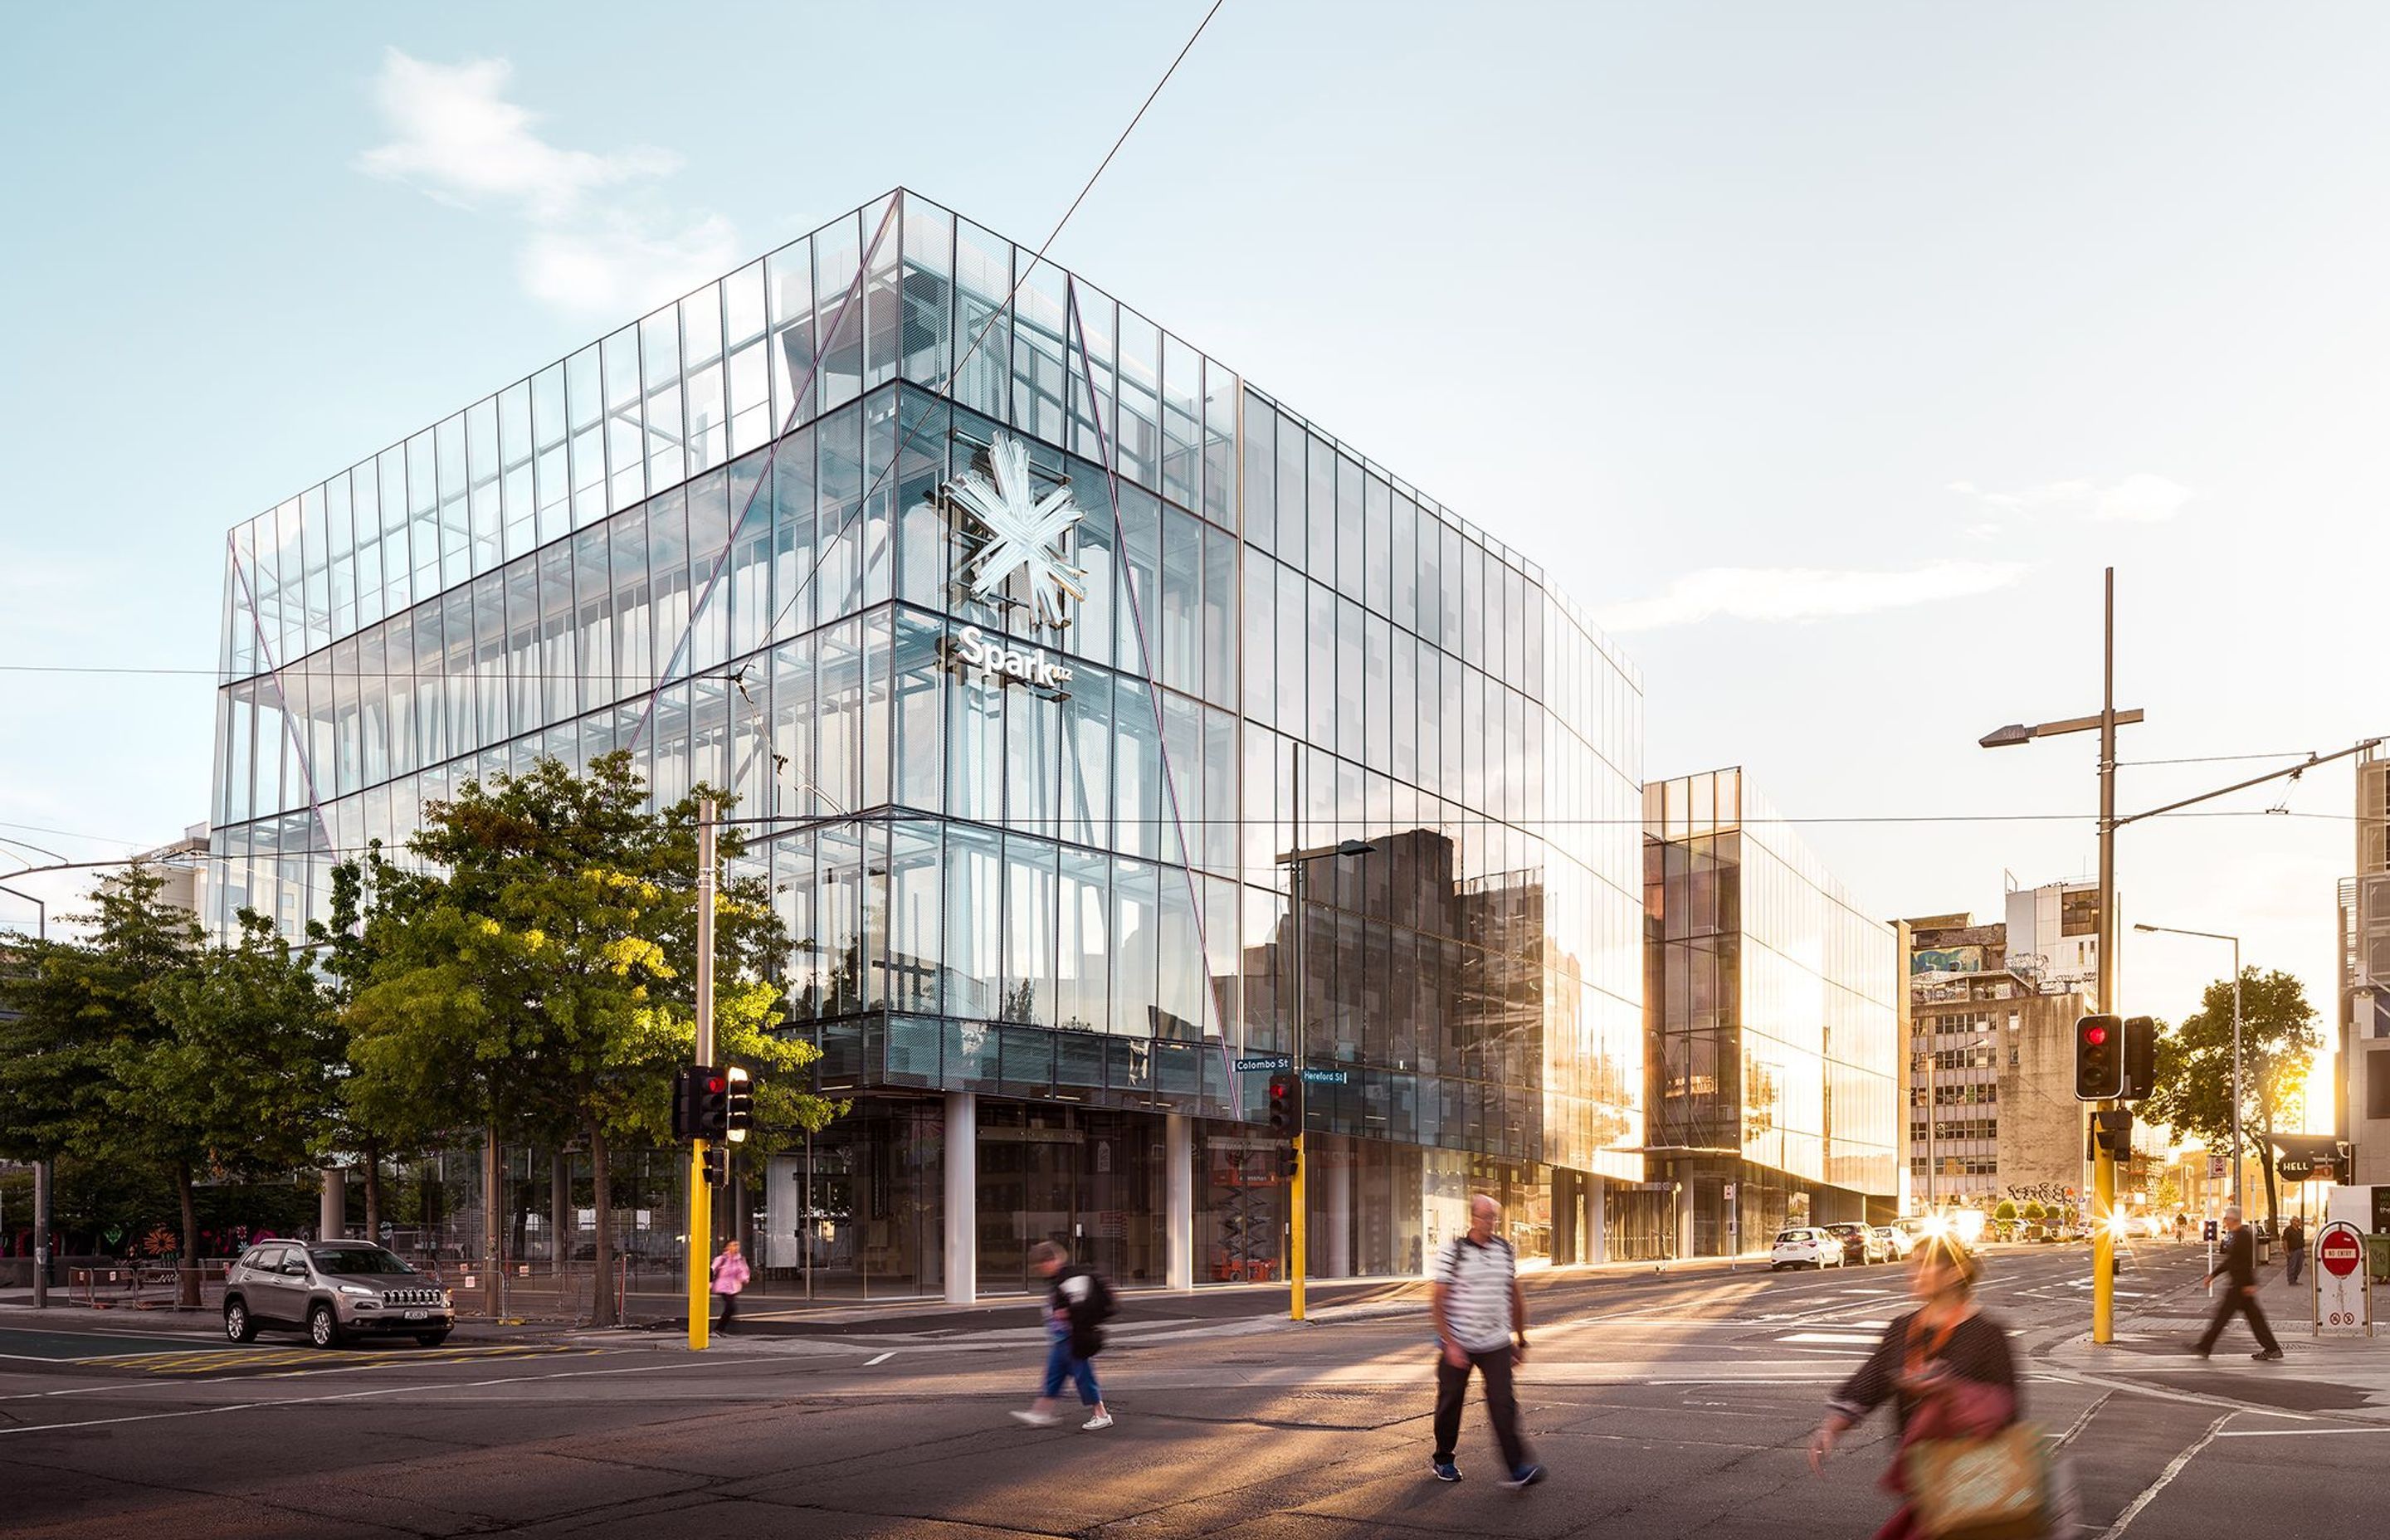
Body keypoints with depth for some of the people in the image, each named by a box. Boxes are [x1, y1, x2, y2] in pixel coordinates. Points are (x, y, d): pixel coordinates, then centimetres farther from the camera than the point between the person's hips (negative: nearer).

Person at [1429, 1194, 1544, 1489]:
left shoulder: (1505, 1250, 5)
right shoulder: (1452, 1252, -10)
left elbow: (1515, 1296, 15)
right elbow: (1437, 1301, -11)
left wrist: (1520, 1341, 16)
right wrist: (1450, 1344, -17)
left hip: (1496, 1343, 3)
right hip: (1457, 1345, -3)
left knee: (1503, 1404, -9)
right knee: (1450, 1404, 9)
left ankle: (1518, 1469, -12)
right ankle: (1443, 1461, 29)